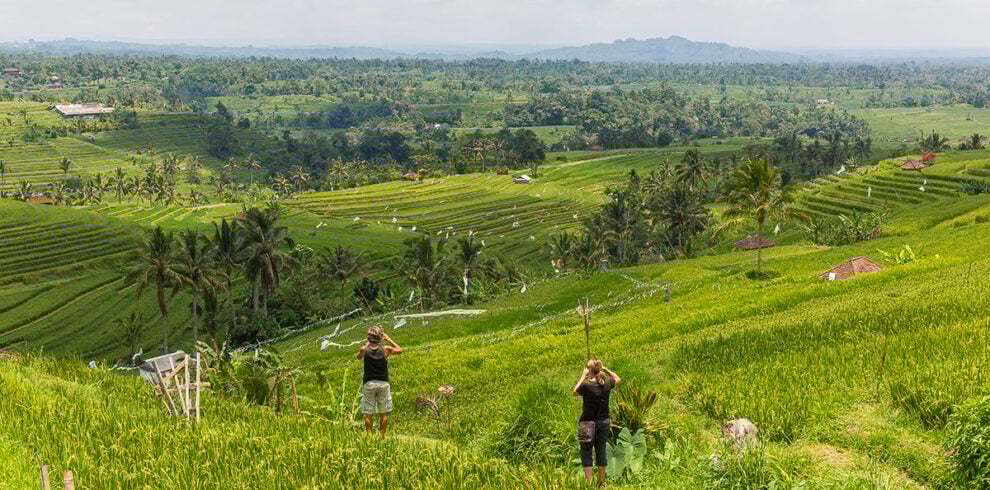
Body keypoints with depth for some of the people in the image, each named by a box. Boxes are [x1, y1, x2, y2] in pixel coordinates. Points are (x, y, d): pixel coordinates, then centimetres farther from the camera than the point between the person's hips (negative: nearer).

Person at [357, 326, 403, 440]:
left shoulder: (364, 349, -9)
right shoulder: (386, 349, -9)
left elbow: (358, 357, 15)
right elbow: (400, 350, 10)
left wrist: (367, 343, 19)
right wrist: (389, 339, 14)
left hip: (369, 383, 0)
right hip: (383, 383, 0)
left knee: (368, 414, 8)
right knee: (384, 413, 12)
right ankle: (382, 437, 14)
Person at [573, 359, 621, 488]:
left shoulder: (586, 385, -18)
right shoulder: (607, 383, -5)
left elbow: (575, 392, 3)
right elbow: (618, 379, 18)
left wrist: (583, 376, 3)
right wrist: (605, 369, 14)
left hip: (587, 423, -5)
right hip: (603, 422, 5)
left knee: (586, 453, 3)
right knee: (601, 451, 15)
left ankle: (589, 482, -3)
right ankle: (601, 482, 25)